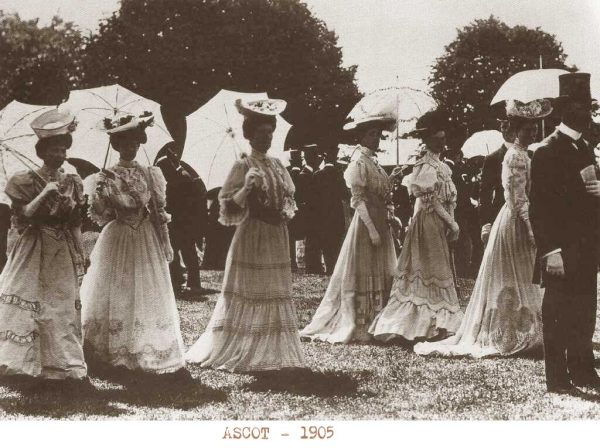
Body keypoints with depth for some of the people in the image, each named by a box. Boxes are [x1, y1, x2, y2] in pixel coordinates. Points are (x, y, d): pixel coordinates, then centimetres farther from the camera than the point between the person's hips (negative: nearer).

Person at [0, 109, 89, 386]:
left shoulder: (74, 183, 7)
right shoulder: (25, 182, -3)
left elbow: (76, 226, 9)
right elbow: (22, 217, -12)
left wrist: (80, 257, 6)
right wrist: (45, 193, -19)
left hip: (64, 255, 3)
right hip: (33, 253, -3)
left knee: (64, 309, 3)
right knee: (25, 307, -2)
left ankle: (72, 368, 5)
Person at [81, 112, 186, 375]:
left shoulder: (150, 175, -1)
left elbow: (159, 211, 3)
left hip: (147, 242, 1)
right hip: (117, 241, -1)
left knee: (148, 297, 5)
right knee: (117, 296, 4)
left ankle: (150, 350, 11)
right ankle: (115, 352, 10)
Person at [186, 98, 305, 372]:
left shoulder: (277, 165, 10)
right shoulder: (243, 167, -8)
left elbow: (288, 198, 24)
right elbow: (228, 209, -13)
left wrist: (287, 211, 4)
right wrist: (246, 188, -27)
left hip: (277, 237, 7)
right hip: (252, 236, -7)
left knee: (275, 295, 10)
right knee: (249, 295, -3)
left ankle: (271, 353, 19)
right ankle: (241, 352, 7)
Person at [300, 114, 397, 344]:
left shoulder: (374, 164, 14)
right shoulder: (359, 164, -11)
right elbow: (359, 200, -16)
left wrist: (390, 220, 8)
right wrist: (372, 230, -20)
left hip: (380, 224, 8)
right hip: (366, 224, -8)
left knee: (379, 276, 9)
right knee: (362, 276, -3)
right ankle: (357, 327, 4)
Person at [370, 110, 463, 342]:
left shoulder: (441, 166, 14)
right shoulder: (427, 167, -14)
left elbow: (447, 198, 12)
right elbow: (432, 200, -18)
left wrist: (450, 223, -1)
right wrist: (452, 223, -16)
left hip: (440, 224, 9)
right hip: (429, 221, -9)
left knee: (438, 270, 12)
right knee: (432, 271, -5)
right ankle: (430, 323, 1)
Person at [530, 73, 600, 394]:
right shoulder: (547, 151, -10)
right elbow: (539, 206, -14)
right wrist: (551, 251, -19)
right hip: (562, 250, -8)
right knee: (557, 313, -1)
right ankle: (557, 378, 6)